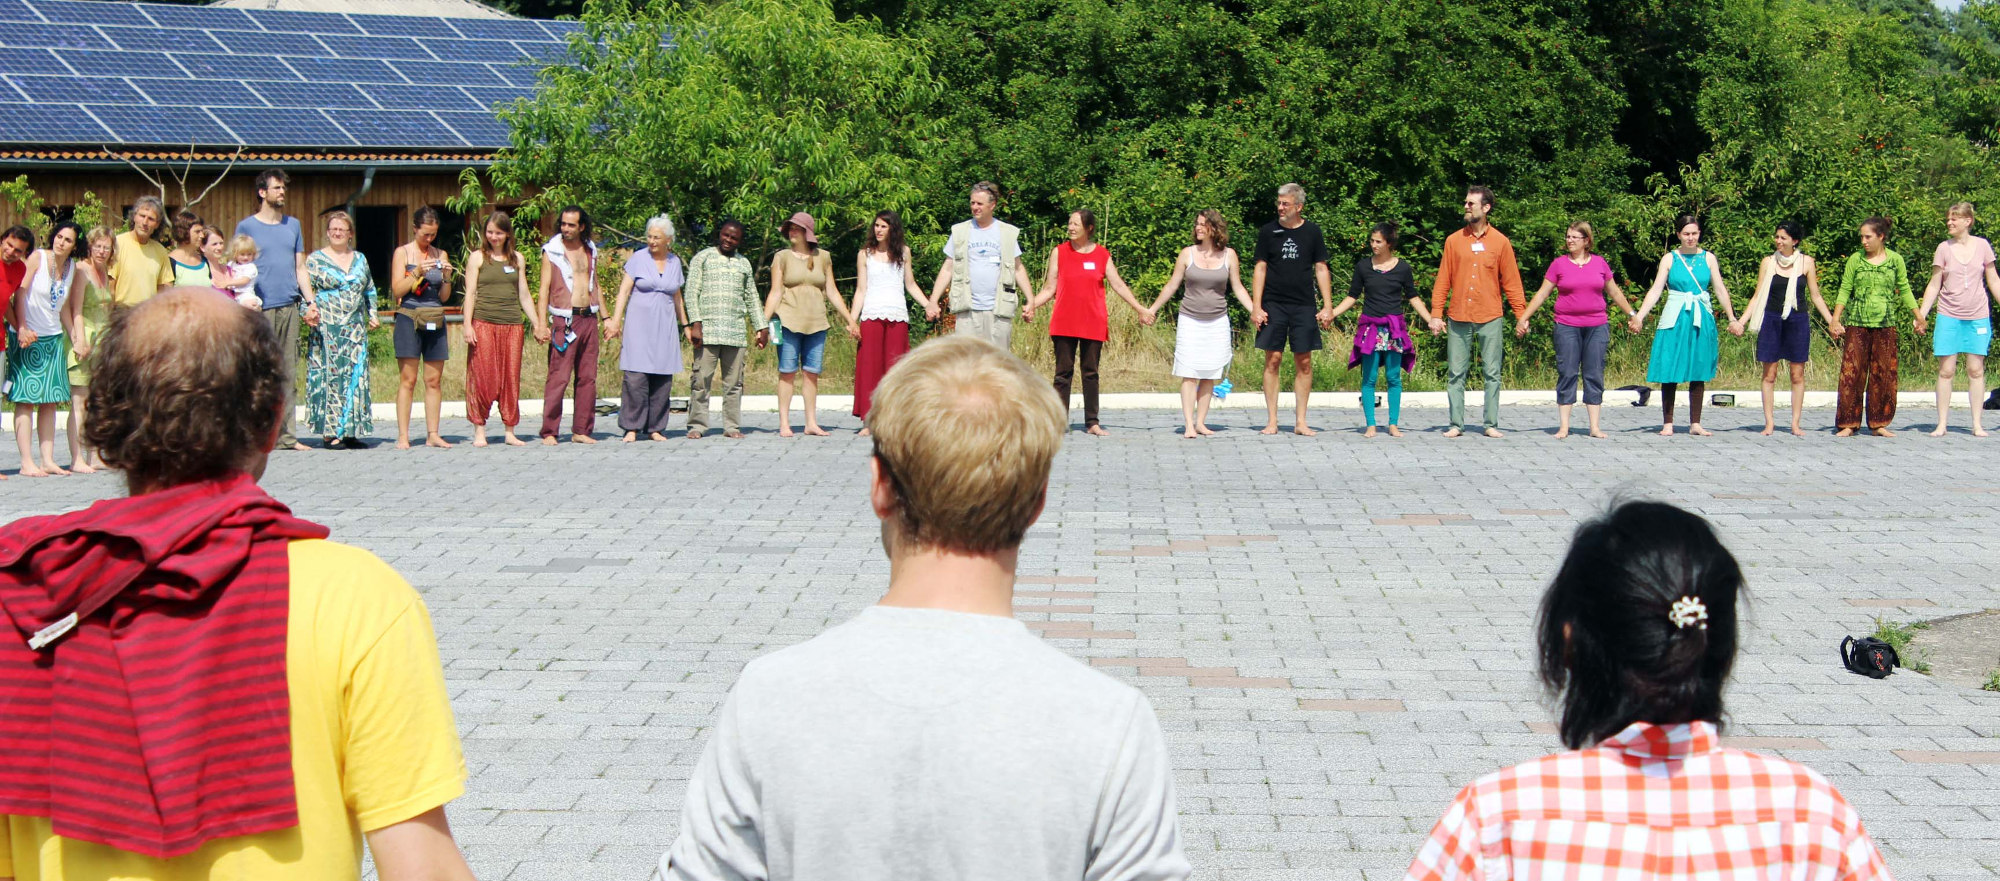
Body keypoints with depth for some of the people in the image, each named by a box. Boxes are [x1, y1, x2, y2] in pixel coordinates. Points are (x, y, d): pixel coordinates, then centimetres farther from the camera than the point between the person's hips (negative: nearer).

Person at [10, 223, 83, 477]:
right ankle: (27, 462, -8)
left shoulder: (72, 267, 8)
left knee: (50, 401, 5)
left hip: (54, 338, 6)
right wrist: (21, 329, -19)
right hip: (27, 338, -6)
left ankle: (48, 460, 8)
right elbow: (20, 294, -12)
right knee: (26, 400, -6)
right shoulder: (37, 258, -9)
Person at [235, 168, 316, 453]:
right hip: (261, 308, -4)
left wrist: (310, 302, 10)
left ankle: (285, 434, 7)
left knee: (289, 373, 4)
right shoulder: (247, 226, 4)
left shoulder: (293, 225, 17)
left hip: (290, 307, 5)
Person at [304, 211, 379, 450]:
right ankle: (330, 433, -5)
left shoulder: (360, 259, 15)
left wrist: (373, 314, 14)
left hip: (355, 329, 5)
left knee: (355, 377, 2)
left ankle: (350, 432, 5)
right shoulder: (315, 259, 2)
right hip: (326, 329, -5)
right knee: (329, 376, -7)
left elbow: (370, 290, 24)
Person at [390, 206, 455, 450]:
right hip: (409, 318, -4)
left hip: (435, 320, 4)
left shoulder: (440, 255, 13)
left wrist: (446, 277, -6)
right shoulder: (403, 253, 3)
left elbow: (444, 297, 12)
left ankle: (433, 434, 4)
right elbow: (397, 290, -4)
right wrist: (418, 272, -16)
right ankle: (403, 436, -7)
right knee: (407, 380, -6)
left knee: (434, 380, 2)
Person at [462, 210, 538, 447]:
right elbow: (470, 293, 1)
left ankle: (510, 431, 8)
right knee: (482, 377, -5)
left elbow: (524, 296, 17)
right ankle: (479, 430, 1)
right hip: (484, 323, -3)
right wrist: (467, 326, -8)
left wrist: (538, 325, 13)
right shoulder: (477, 258, 5)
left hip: (512, 324, 3)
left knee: (511, 378, 3)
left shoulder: (517, 259, 14)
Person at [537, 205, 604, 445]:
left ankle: (581, 430, 10)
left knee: (588, 378, 5)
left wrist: (605, 316, 17)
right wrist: (542, 325, -10)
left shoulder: (590, 250, 13)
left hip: (589, 319, 5)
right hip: (564, 321, -5)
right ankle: (549, 432, -5)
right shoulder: (552, 251, 0)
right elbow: (544, 289, -3)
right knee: (558, 378, -8)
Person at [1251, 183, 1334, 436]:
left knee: (1304, 362, 0)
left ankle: (1300, 421, 7)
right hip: (1273, 305, -1)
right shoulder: (1268, 231, 3)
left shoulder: (1312, 232, 5)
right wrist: (1256, 307, -3)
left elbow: (1321, 269, 8)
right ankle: (1272, 421, 4)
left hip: (1303, 307, 1)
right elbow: (1260, 269, 4)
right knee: (1272, 360, -2)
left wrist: (1328, 306, 1)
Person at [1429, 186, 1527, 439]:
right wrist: (1436, 313, -1)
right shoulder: (1454, 240, 6)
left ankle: (1491, 424, 7)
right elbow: (1443, 280, 6)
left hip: (1489, 319, -1)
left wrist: (1521, 315, -1)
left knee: (1491, 374, 2)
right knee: (1455, 374, 2)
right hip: (1458, 318, 1)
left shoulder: (1500, 242, 3)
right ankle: (1456, 424, 7)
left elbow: (1511, 282, 4)